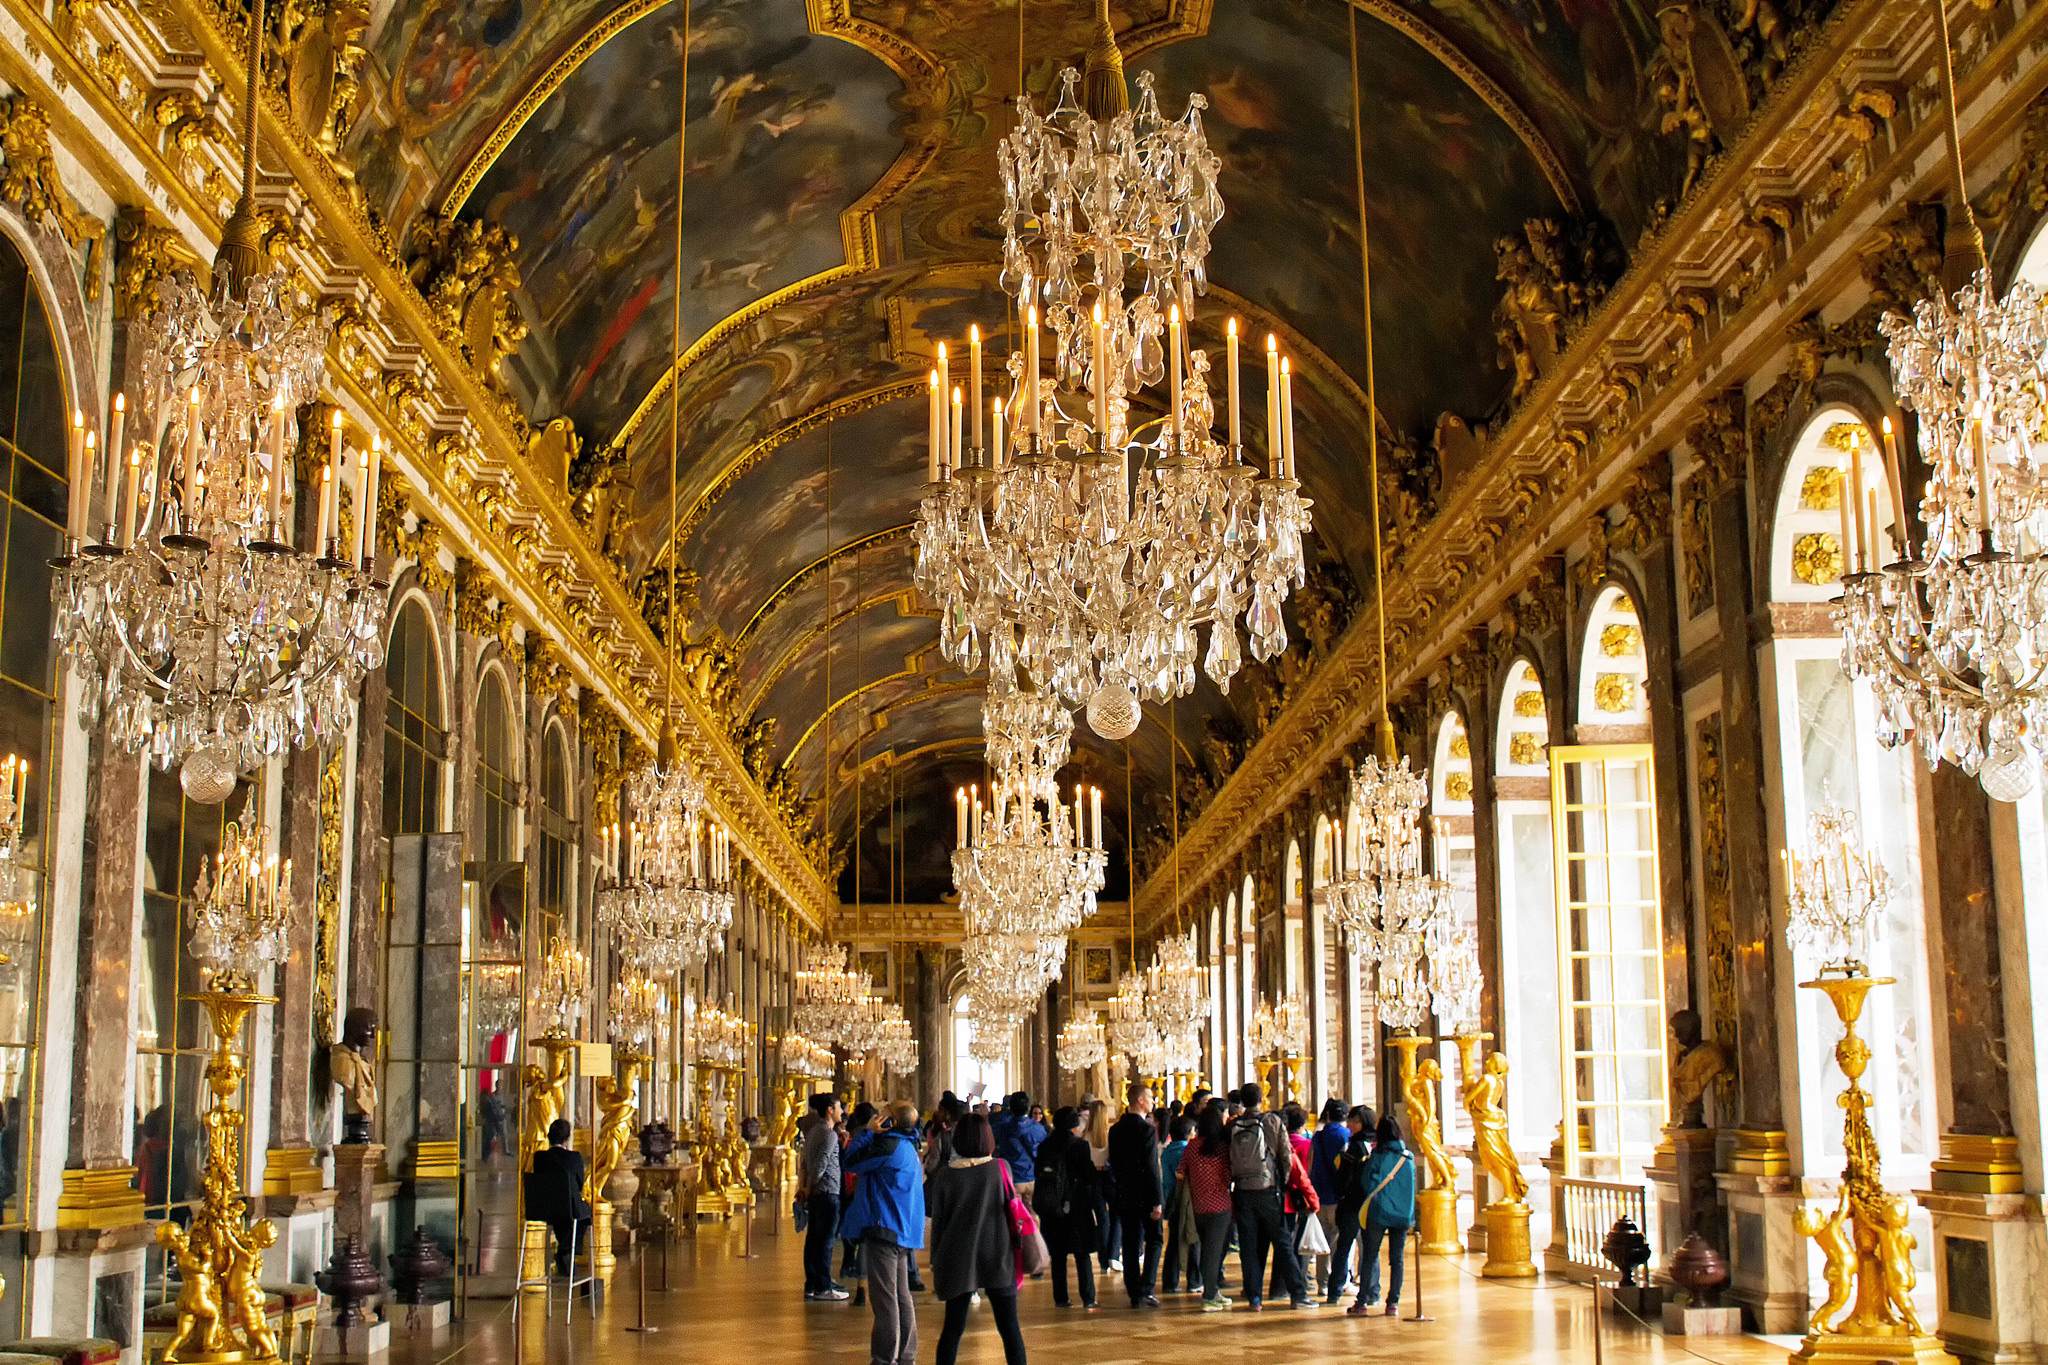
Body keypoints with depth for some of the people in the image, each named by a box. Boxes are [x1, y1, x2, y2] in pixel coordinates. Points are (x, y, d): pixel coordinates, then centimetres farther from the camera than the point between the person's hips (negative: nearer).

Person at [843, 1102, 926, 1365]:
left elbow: (852, 1162, -10)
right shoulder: (908, 1148, 17)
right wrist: (872, 1135, 13)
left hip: (884, 1229, -10)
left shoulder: (891, 1146, -15)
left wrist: (866, 1133, -2)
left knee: (884, 1298, -7)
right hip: (904, 1232, 10)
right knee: (901, 1296, 15)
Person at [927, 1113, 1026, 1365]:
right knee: (1009, 1327, 6)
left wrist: (936, 1264, 11)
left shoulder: (945, 1176, -2)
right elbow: (1013, 1209, 5)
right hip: (998, 1259, -1)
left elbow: (938, 1222, 4)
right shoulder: (1001, 1169, -5)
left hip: (958, 1262, 1)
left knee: (953, 1328, 8)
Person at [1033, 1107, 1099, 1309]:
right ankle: (1088, 1299, -2)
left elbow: (1039, 1172, 8)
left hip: (1050, 1208, 4)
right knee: (1082, 1254, 1)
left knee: (1058, 1255, 11)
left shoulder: (1044, 1146, 3)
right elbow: (1089, 1176, -11)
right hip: (1076, 1207, -4)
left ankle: (1060, 1298, 12)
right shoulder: (1079, 1145, -11)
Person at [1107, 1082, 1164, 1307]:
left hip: (1124, 1196, 6)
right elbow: (1151, 1168, -18)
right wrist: (1157, 1201, -17)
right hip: (1145, 1196, -6)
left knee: (1130, 1244, 9)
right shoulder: (1147, 1129, -15)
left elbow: (1114, 1165, 11)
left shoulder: (1116, 1130, 6)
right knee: (1153, 1240, 6)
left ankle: (1133, 1293, 10)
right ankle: (1146, 1290, -2)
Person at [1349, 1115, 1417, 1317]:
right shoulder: (1408, 1158, 6)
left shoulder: (1378, 1156, -5)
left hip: (1379, 1213, -3)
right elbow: (1412, 1185, 14)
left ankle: (1363, 1302, 3)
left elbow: (1367, 1181, -7)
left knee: (1370, 1257, 3)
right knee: (1396, 1259, 7)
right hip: (1403, 1214, 3)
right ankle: (1393, 1302, 5)